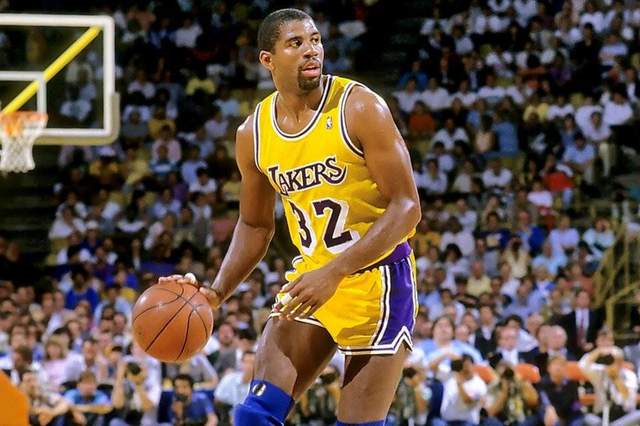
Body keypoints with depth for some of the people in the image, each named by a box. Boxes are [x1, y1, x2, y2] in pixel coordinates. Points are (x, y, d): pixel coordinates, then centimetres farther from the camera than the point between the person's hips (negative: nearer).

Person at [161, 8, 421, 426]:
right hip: (311, 280, 5)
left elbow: (406, 207, -18)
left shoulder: (359, 107, -16)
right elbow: (255, 225, 16)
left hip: (377, 280, -5)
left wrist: (335, 273, -27)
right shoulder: (254, 133, 1)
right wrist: (217, 293, 1)